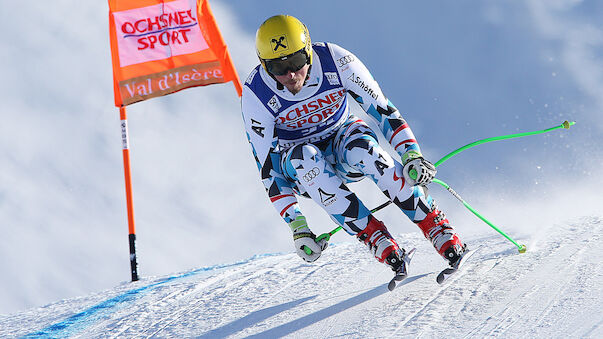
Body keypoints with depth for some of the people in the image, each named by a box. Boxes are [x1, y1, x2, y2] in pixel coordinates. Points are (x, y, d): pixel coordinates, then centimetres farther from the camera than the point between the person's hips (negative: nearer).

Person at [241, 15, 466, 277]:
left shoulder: (335, 61, -23)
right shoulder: (256, 95, -24)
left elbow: (382, 110, -18)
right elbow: (269, 168, -22)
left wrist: (412, 156, -32)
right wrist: (297, 227, -28)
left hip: (343, 136, 0)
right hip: (296, 161, 0)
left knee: (362, 148, -35)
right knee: (305, 158, -36)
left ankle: (437, 227, -29)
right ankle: (374, 236, -33)